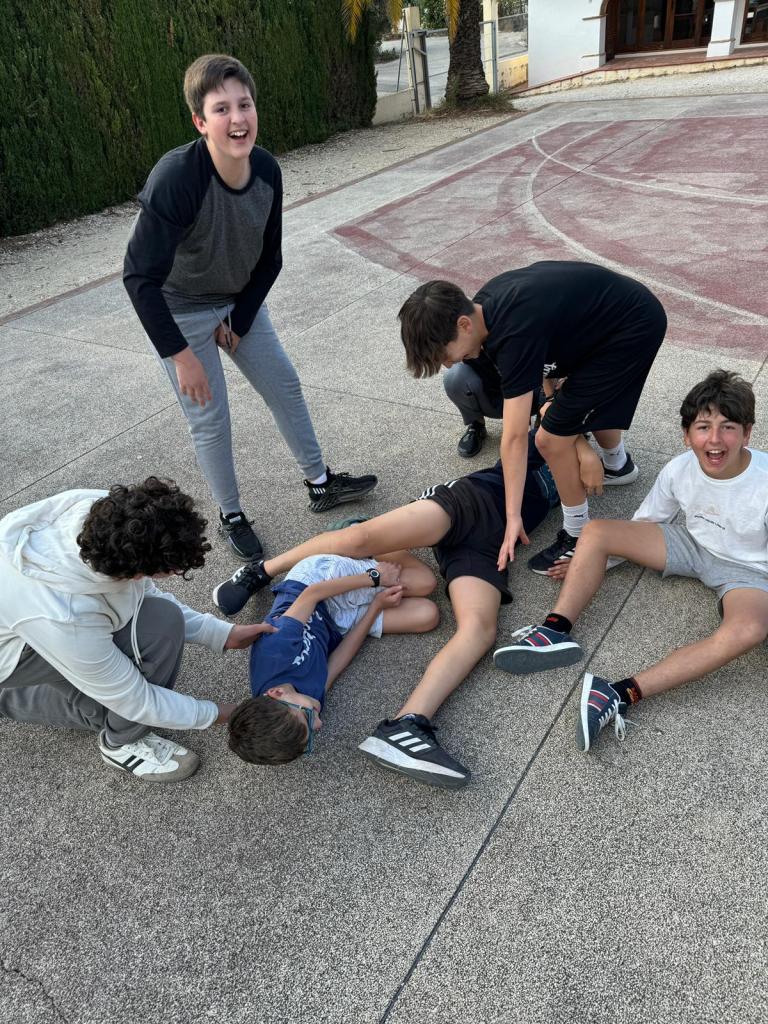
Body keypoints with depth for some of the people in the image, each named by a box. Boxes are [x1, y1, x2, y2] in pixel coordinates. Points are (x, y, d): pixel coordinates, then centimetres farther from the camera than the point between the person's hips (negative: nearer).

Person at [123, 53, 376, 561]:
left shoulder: (267, 169, -14)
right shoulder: (176, 179, -31)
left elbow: (269, 259, -1)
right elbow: (139, 276, -29)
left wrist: (240, 321, -4)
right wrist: (180, 356, -27)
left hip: (241, 300, 6)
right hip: (180, 311, -5)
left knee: (285, 385, 11)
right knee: (211, 418, -2)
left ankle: (321, 485, 28)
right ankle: (232, 517, 19)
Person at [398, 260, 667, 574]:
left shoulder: (515, 335, -32)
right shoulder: (483, 304, -5)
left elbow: (514, 438, -31)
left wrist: (513, 517, -26)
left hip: (635, 329, -9)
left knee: (552, 439, -8)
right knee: (594, 399, 32)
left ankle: (579, 540, 10)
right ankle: (617, 465, 60)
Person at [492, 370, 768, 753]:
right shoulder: (679, 470, -15)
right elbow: (642, 526, 0)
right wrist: (588, 564, -3)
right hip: (692, 544, 4)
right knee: (597, 530, -14)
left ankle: (623, 694, -46)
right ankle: (555, 630, -24)